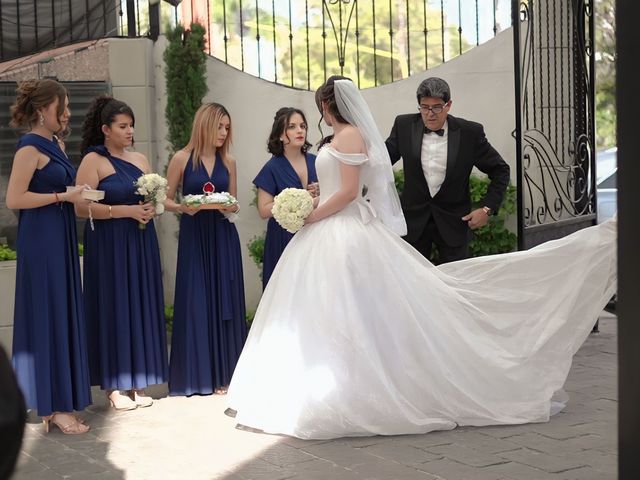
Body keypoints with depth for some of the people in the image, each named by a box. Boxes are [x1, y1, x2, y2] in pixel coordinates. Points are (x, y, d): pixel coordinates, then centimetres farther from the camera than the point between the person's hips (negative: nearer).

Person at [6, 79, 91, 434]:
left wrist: (76, 194, 7)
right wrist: (63, 196, -16)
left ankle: (56, 401, 20)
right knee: (48, 317, -4)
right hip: (41, 241, -9)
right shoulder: (30, 148, -12)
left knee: (63, 316, 11)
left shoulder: (53, 145, 14)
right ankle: (54, 406, 2)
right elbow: (14, 199, -18)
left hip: (60, 240, 9)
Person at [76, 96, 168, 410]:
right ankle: (115, 386, 5)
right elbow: (82, 207, -14)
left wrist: (151, 209, -5)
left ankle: (136, 382, 14)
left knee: (141, 307, 6)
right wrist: (127, 211, -18)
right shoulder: (93, 161, -5)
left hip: (141, 243, 6)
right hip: (109, 246, -6)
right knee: (114, 308, -3)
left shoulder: (140, 160, 13)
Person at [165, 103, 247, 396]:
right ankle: (196, 375, 10)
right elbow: (167, 199, 2)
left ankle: (223, 374, 14)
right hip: (194, 237, -3)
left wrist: (231, 208, -9)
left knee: (224, 301, 4)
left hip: (223, 238, 3)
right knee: (196, 303, 0)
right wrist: (182, 208, -18)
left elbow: (234, 203, 13)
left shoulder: (228, 162, 7)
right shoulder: (182, 159, -2)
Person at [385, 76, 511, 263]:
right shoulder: (404, 126, -4)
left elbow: (500, 170, 1)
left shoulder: (470, 132, -9)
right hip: (414, 220, 1)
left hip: (454, 221, -1)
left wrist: (487, 208, -6)